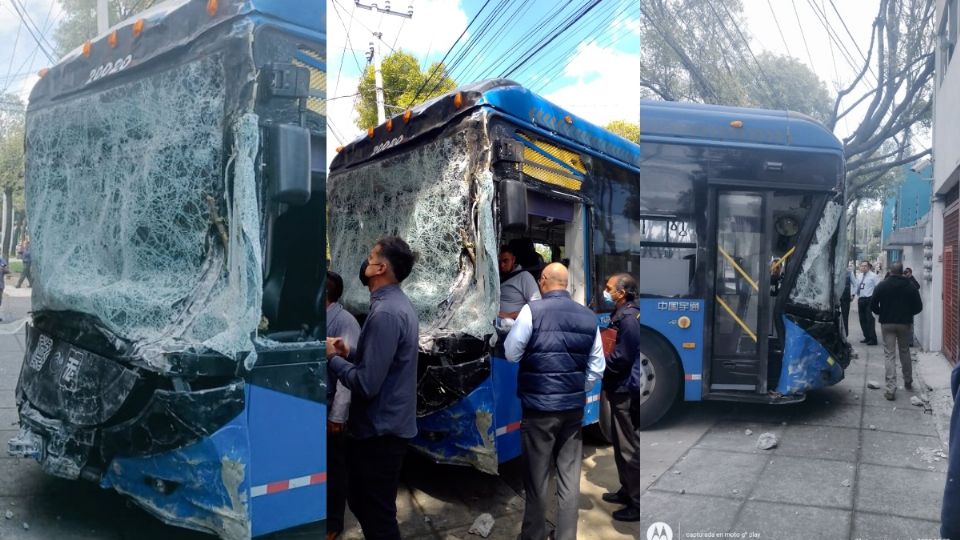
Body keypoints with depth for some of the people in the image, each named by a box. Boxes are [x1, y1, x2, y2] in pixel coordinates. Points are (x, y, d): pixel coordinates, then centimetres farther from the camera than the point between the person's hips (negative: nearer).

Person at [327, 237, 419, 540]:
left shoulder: (385, 313, -24)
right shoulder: (397, 304, 9)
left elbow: (366, 384, -26)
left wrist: (333, 358, -11)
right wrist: (349, 353, 4)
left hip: (379, 431, -10)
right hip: (385, 426, 10)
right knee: (362, 503, 23)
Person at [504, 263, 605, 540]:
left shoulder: (532, 310, -11)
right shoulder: (589, 316, 3)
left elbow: (511, 353, -4)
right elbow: (597, 367, 7)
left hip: (539, 407, -4)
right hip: (574, 408, 4)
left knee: (537, 477, 9)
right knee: (570, 476, 11)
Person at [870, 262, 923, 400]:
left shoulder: (882, 286, -5)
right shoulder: (910, 286, -3)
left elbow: (873, 305, -6)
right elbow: (918, 307, -3)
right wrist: (908, 313, 15)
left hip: (887, 323, -1)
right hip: (905, 323, 1)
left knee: (889, 355, 0)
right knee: (905, 352, 20)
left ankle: (891, 389, -7)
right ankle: (908, 381, 34)